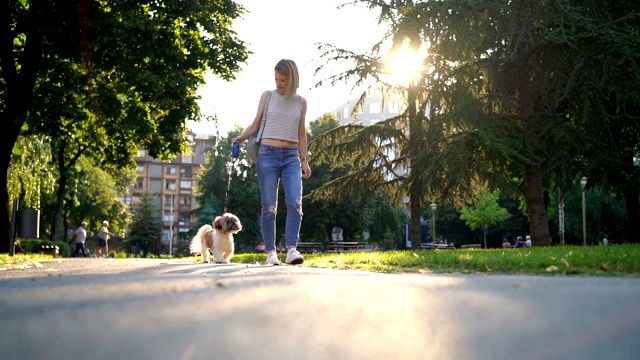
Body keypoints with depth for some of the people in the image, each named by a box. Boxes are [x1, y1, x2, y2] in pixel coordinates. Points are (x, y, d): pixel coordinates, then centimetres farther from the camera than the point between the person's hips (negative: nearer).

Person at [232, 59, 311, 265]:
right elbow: (256, 125, 8)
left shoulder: (300, 102, 11)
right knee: (269, 207, -3)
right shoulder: (268, 96, 6)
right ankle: (270, 252, 2)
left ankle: (291, 249, -17)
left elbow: (301, 134, 15)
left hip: (291, 157, 1)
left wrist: (304, 160, 10)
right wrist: (242, 137, -11)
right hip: (268, 154, -1)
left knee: (295, 202, -15)